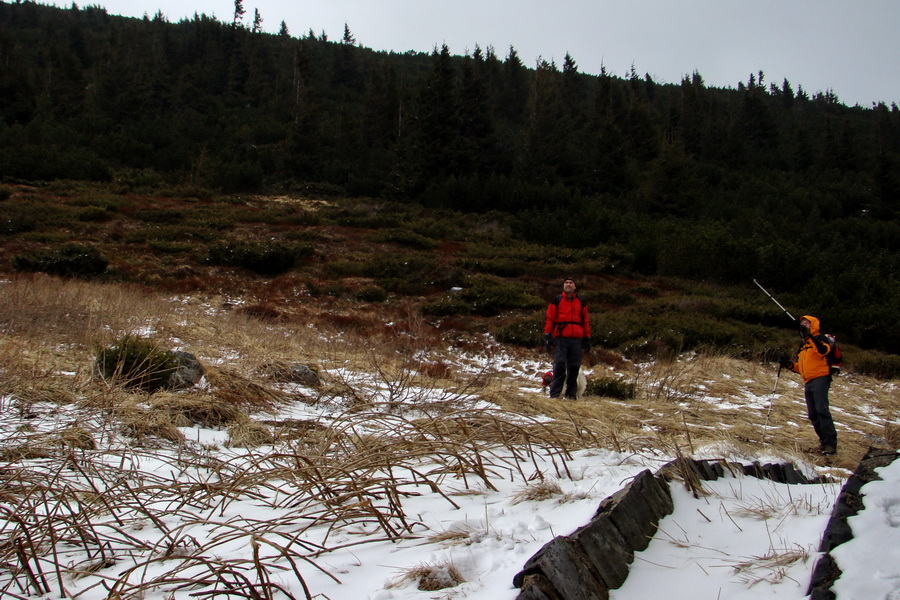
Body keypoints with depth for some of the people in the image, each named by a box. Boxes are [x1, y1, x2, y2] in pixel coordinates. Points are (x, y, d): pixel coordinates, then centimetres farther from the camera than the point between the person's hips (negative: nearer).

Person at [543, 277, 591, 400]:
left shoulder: (581, 303, 18)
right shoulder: (556, 301, 9)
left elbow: (586, 322, 20)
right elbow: (549, 319, 5)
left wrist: (587, 339, 15)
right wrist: (547, 336, -4)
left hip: (576, 340, 3)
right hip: (560, 339, -3)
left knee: (574, 367, 2)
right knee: (559, 365, -12)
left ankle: (571, 394, 10)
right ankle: (555, 393, -9)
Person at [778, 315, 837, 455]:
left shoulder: (819, 338, 1)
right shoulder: (803, 345, 26)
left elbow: (824, 350, -23)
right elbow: (800, 367, 29)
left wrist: (810, 336, -34)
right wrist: (788, 364, 11)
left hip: (820, 379, -9)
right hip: (808, 382, 9)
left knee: (822, 410, -19)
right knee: (813, 415, 5)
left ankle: (830, 442, -21)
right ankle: (824, 440, 10)